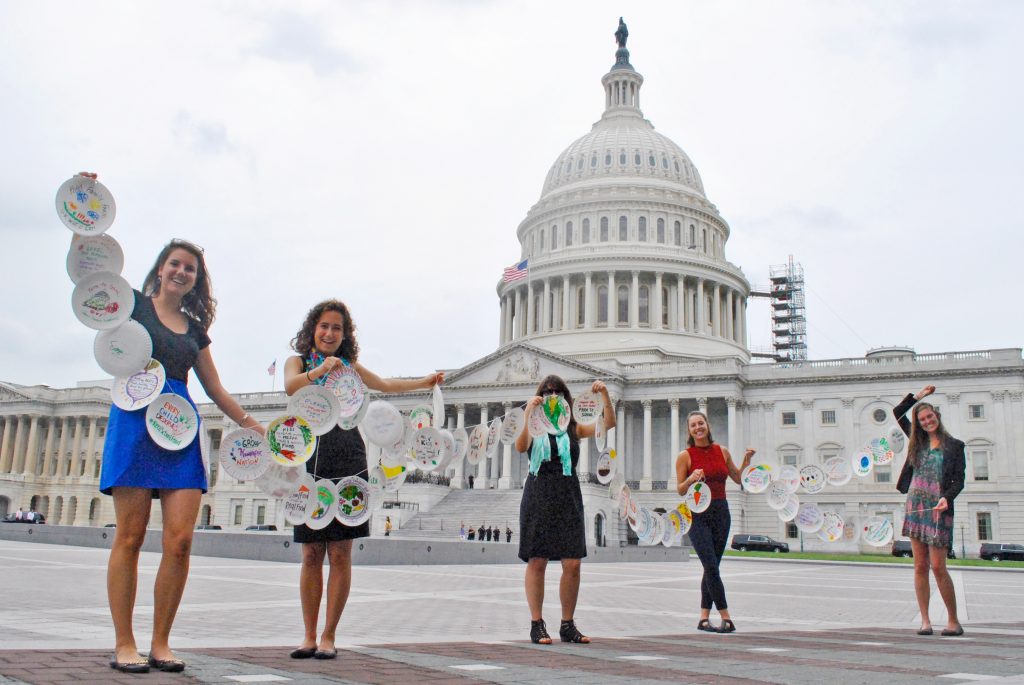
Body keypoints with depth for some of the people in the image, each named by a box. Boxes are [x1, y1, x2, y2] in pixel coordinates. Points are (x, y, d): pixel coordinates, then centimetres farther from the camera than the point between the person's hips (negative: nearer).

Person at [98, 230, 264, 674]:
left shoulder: (195, 328, 22)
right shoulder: (134, 303, 10)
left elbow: (214, 388, 23)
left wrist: (253, 425, 21)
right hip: (135, 417, -4)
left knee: (180, 539, -7)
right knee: (130, 536, -5)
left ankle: (160, 643, 2)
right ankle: (123, 644, 1)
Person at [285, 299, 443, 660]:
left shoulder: (350, 366, 15)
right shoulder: (298, 361, 9)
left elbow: (384, 384, 33)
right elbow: (290, 386, -15)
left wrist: (425, 382, 34)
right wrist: (320, 370, -32)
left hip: (347, 466, 1)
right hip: (310, 465, -1)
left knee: (340, 554, -2)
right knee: (311, 555, 1)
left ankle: (328, 637, 5)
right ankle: (309, 637, 11)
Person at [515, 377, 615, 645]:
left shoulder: (573, 428, 12)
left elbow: (608, 423, 2)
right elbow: (520, 447, -13)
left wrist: (605, 395, -10)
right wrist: (529, 415, -23)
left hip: (568, 497, 2)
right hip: (538, 496, -2)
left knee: (572, 564, -1)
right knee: (537, 562, -1)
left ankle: (568, 625, 11)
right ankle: (537, 624, 7)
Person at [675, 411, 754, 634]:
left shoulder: (722, 452, 8)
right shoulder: (685, 456, -2)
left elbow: (738, 478, 19)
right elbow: (681, 490, -2)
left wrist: (747, 460, 4)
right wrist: (691, 479, -21)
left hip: (721, 512, 4)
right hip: (698, 514, -4)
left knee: (711, 567, 7)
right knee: (711, 566, -13)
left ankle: (704, 618, 15)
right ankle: (726, 618, -9)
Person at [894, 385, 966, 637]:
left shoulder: (954, 445, 3)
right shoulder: (918, 440, 14)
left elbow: (959, 480, -2)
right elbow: (898, 412, 22)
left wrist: (947, 497, -19)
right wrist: (919, 395, 17)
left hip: (938, 510, -4)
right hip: (915, 507, 4)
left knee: (938, 567, -8)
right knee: (920, 566, 3)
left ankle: (953, 621, 4)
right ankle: (925, 620, 6)